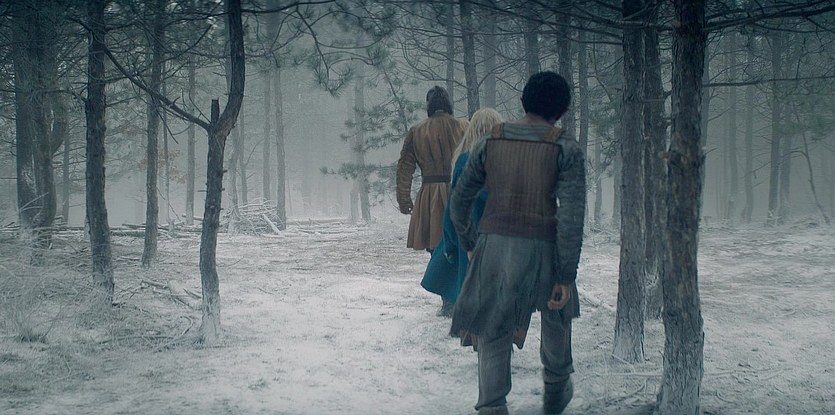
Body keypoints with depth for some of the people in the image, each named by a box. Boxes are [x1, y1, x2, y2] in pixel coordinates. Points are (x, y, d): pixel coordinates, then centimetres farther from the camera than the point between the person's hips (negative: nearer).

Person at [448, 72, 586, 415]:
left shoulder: (490, 142, 4)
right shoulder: (566, 149, -6)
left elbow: (460, 199, 9)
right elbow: (571, 216, -13)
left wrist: (469, 244, 23)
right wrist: (566, 276, -9)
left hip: (493, 246, 1)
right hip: (541, 249, -1)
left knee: (492, 333, 11)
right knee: (556, 316, 26)